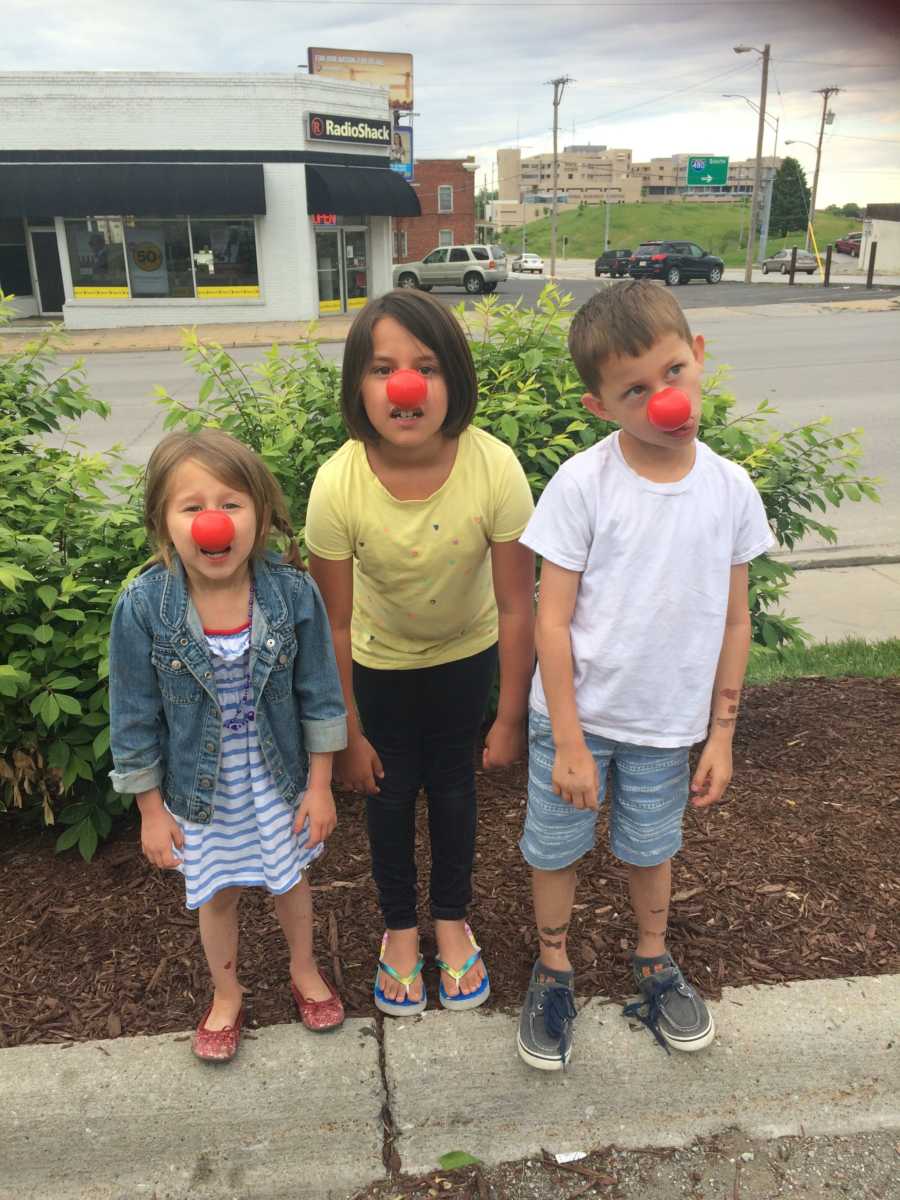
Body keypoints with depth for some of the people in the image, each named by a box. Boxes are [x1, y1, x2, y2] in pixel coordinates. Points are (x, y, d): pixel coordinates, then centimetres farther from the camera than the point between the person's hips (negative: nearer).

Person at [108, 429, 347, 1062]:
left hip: (280, 776, 1)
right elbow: (134, 719, -11)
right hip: (201, 788, 0)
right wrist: (152, 812, -4)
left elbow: (320, 695, -9)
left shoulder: (293, 592, -22)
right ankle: (227, 995, 50)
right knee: (217, 894, 21)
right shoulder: (143, 607, -23)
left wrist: (320, 785, -3)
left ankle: (305, 972, 53)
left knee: (291, 879, 23)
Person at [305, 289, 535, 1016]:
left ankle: (452, 919, 40)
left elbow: (517, 607, -21)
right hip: (381, 660, 0)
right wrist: (348, 736, -11)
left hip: (465, 654, 0)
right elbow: (336, 624, -19)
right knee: (390, 794, 12)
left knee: (452, 788, 14)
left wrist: (511, 719, -14)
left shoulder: (494, 469, -32)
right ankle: (400, 928, 39)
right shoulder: (338, 485, -31)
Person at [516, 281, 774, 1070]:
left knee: (651, 849, 22)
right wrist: (569, 742, -13)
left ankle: (654, 963, 49)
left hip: (669, 722, 2)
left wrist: (721, 735, 3)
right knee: (556, 849, 14)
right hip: (577, 716, -2)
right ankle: (554, 973, 41)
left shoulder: (730, 488, -8)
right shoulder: (582, 485, -17)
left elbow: (733, 622, 0)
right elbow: (553, 620, -14)